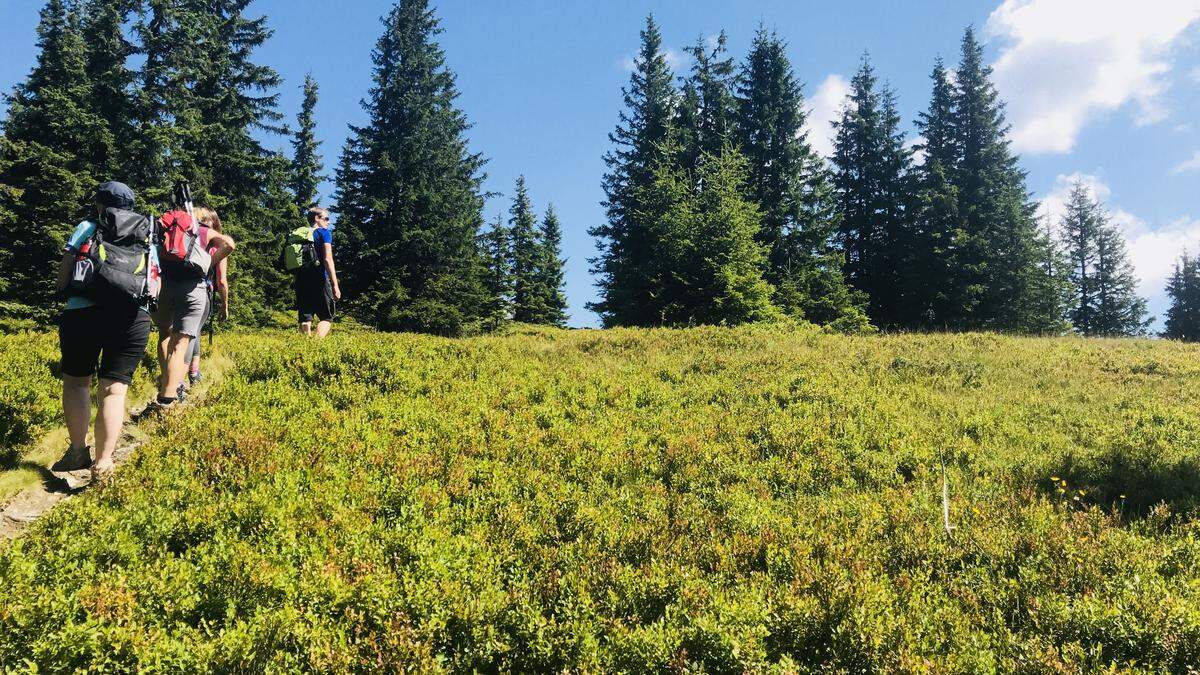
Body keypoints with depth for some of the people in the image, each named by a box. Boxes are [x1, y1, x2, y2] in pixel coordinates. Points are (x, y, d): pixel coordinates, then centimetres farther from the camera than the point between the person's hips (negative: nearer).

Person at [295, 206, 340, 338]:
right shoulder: (324, 232, 0)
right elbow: (327, 259, -11)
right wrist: (335, 285, -14)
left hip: (301, 281, 5)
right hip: (319, 281, -5)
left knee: (305, 317, 5)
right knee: (326, 317, 0)